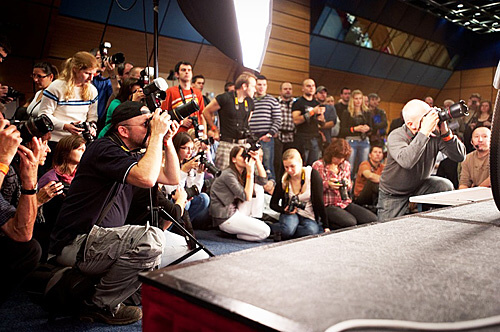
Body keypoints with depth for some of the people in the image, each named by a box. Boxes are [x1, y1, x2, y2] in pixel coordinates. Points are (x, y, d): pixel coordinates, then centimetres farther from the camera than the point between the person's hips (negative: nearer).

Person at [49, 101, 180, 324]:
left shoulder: (131, 154, 14)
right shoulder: (105, 149, -16)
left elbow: (172, 178, 14)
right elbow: (146, 178, -32)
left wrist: (167, 139, 4)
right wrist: (157, 134, -21)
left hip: (100, 239, 10)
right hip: (75, 245, -9)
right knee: (151, 238, -30)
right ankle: (101, 306, -12)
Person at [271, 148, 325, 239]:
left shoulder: (312, 174, -12)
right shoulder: (283, 181, -6)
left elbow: (319, 201, -13)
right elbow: (273, 203, 6)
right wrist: (285, 210, -15)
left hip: (309, 216, 0)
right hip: (290, 214, 0)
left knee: (311, 231, -34)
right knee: (288, 230, -34)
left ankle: (284, 235, -9)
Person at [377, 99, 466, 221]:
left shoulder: (436, 134, -14)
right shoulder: (396, 136, -25)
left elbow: (460, 157, -18)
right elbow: (406, 161, -46)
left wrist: (446, 133, -31)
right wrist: (425, 131, -45)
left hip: (420, 185, 3)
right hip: (394, 194, -3)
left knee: (446, 186, -22)